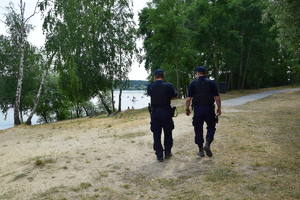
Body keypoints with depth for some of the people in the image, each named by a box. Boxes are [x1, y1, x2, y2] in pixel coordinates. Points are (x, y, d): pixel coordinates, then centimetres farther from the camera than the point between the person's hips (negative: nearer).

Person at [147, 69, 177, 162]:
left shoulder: (150, 86, -5)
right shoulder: (168, 85, -9)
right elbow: (174, 95, 5)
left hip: (154, 112, 1)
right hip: (166, 112, -1)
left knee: (156, 134, 7)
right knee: (167, 133, 16)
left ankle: (159, 155, 9)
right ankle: (167, 153, 24)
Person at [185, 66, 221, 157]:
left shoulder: (193, 83, 0)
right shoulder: (211, 83, 1)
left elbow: (188, 99, -4)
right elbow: (217, 98, -2)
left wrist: (187, 109, 7)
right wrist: (219, 108, 9)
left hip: (197, 109, 0)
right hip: (209, 109, 0)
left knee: (198, 129, 10)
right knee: (211, 127, 15)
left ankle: (201, 150, 15)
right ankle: (207, 144, -6)